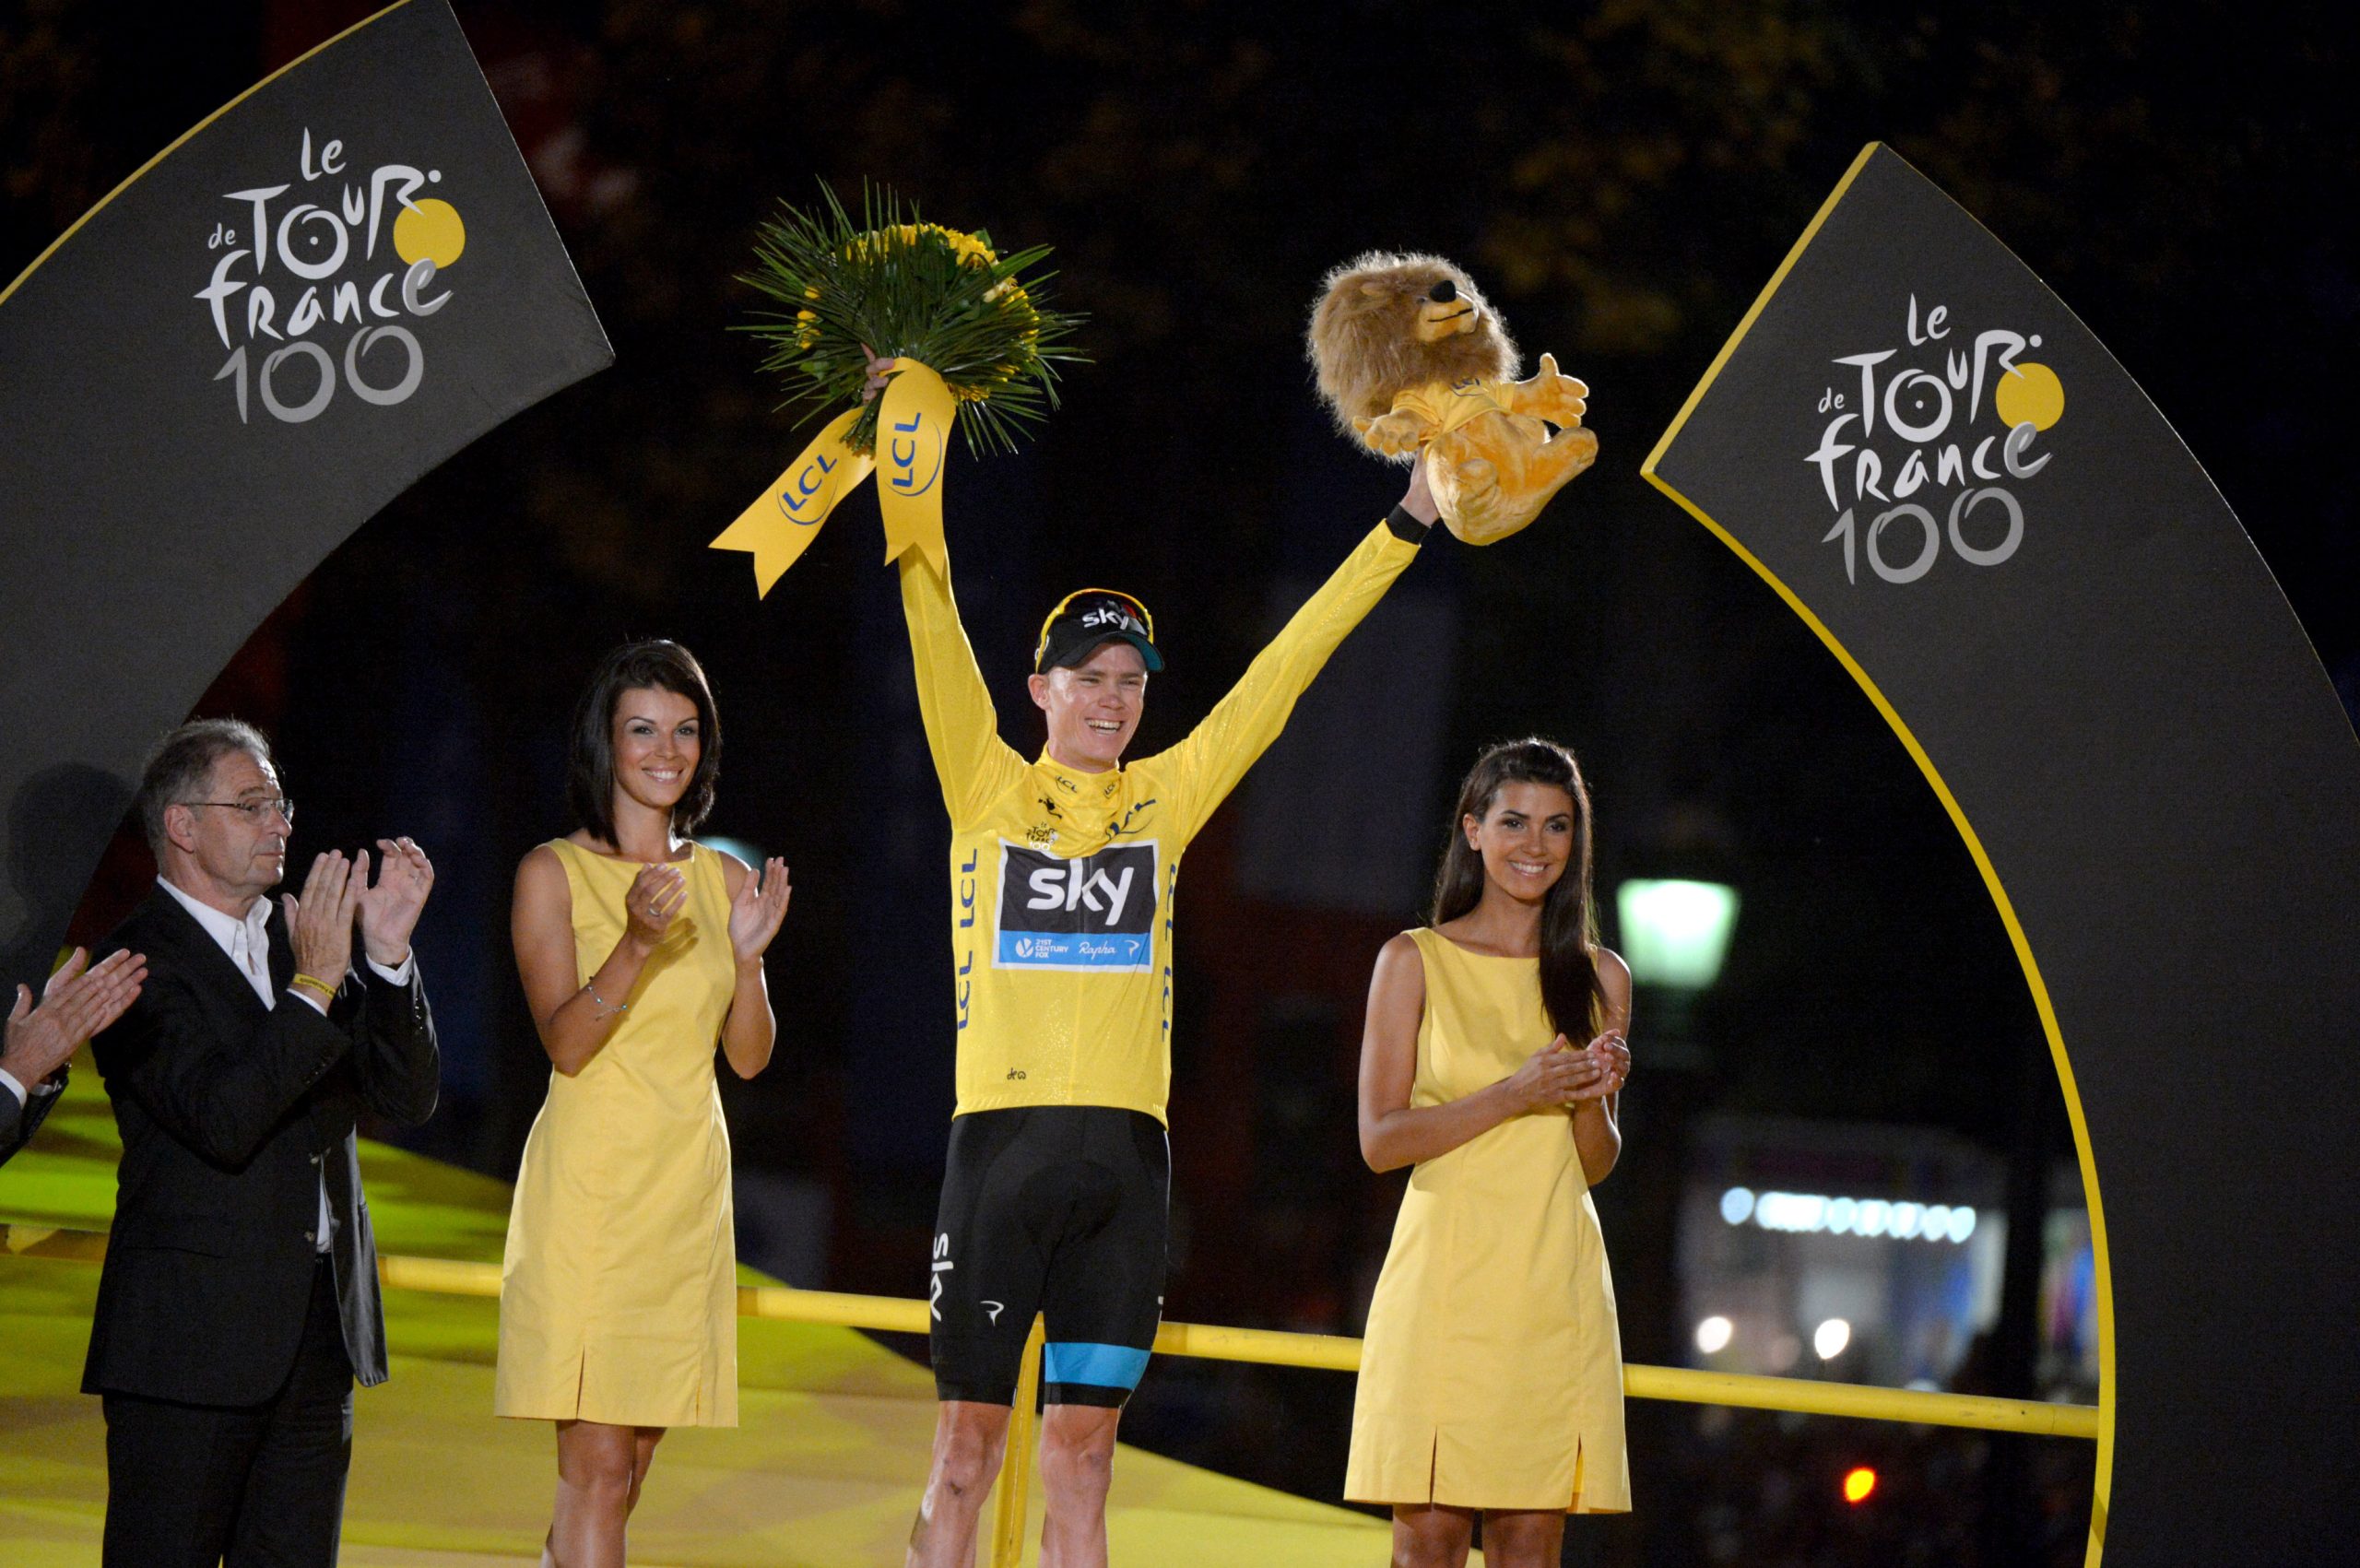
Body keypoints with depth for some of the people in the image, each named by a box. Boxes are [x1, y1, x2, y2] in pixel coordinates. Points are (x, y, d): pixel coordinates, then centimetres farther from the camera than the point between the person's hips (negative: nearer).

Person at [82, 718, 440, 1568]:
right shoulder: (137, 963, -8)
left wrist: (387, 955, -8)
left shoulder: (303, 940, 13)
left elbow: (408, 1099, 5)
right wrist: (313, 987, -23)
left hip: (320, 1333, 7)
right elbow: (222, 1123, -21)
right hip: (191, 1337, -7)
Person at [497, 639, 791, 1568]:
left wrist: (747, 957, -10)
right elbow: (565, 1042, -13)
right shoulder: (554, 873, -2)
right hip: (589, 1188, -5)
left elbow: (750, 1057, 8)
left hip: (686, 1193, 5)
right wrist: (637, 942, -27)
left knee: (625, 1470, 6)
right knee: (597, 1467, -11)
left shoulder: (722, 879, 11)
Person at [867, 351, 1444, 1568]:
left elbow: (1279, 675, 13)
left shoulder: (1166, 800, 13)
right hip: (1004, 1138, -3)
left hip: (1125, 1150, 3)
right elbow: (934, 627, -1)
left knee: (1083, 1447, 4)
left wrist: (1405, 528, 14)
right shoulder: (989, 788, 5)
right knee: (968, 1437, -2)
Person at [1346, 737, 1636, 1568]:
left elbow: (1597, 1164, 14)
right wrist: (1513, 1095, -14)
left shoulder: (1600, 977, 11)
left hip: (1555, 1282, 3)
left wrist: (1593, 1100, -8)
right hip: (1446, 1277, -3)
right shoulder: (1415, 962, 3)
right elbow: (1380, 1139, -3)